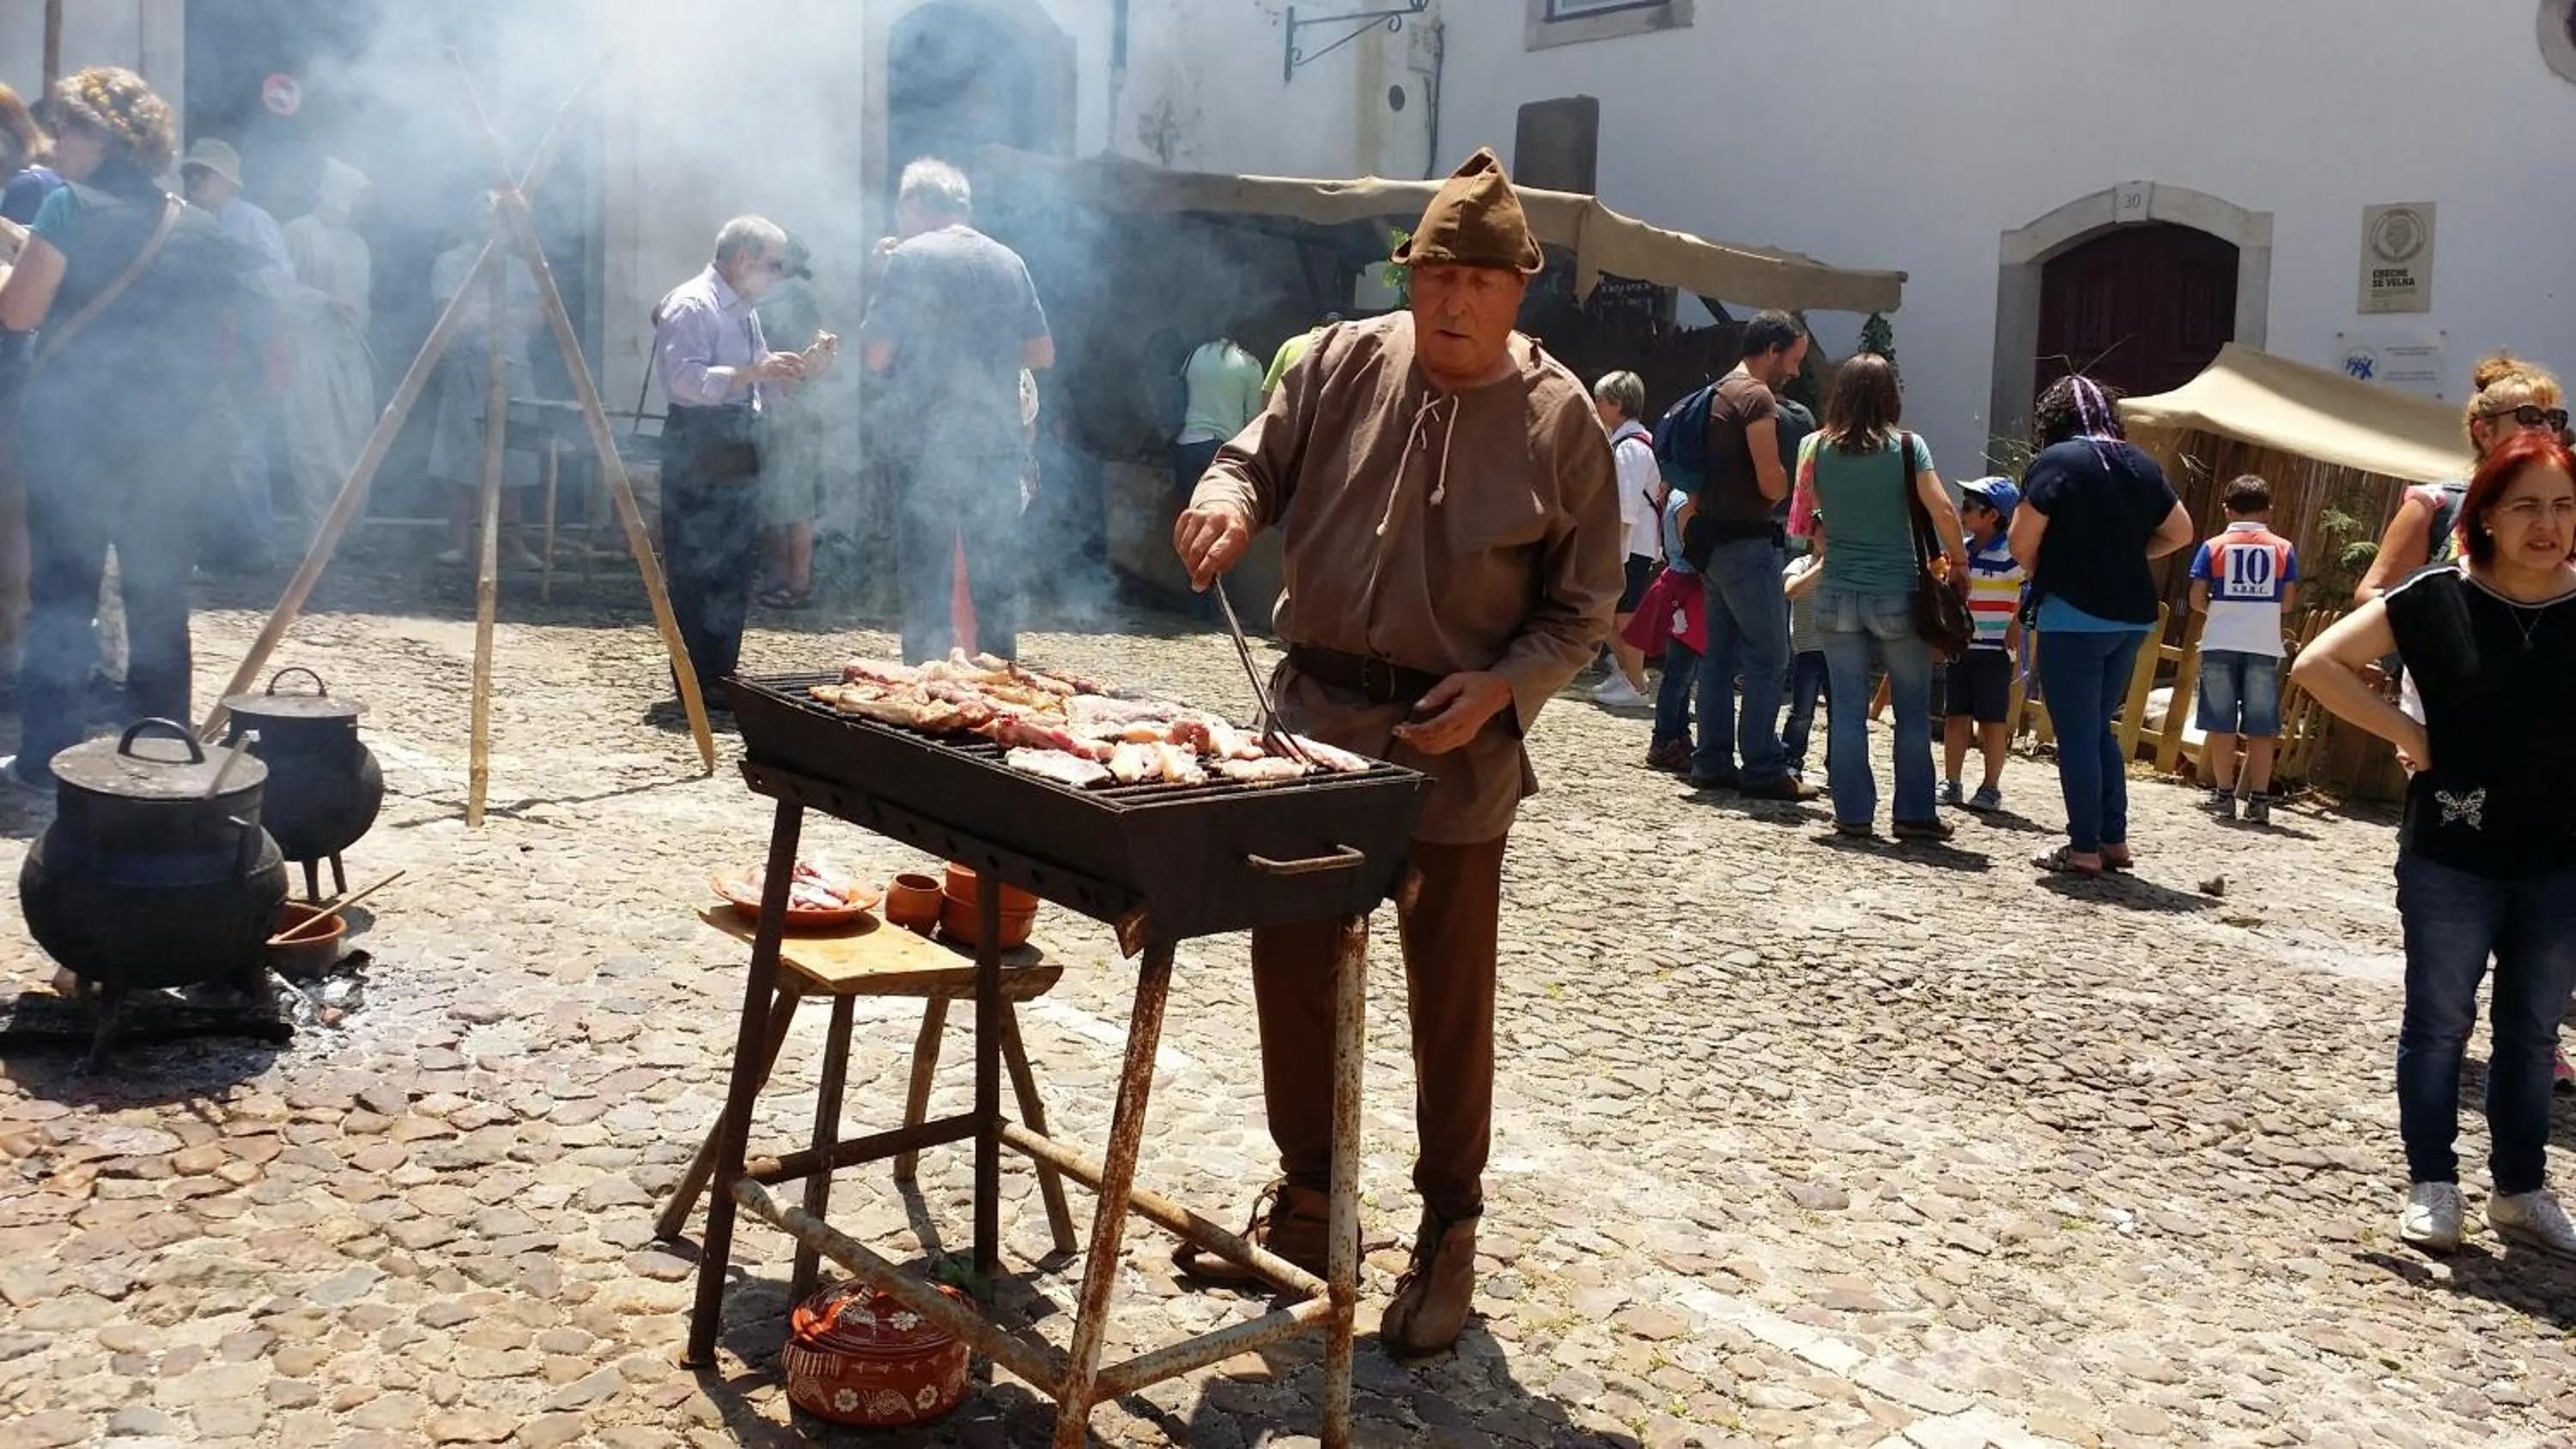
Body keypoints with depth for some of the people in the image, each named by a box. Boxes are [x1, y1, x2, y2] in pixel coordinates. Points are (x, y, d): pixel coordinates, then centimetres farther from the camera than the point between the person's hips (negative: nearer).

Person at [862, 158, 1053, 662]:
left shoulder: (910, 257, -4)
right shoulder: (1009, 261, 10)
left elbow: (877, 355, -8)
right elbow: (1042, 353, 12)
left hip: (933, 446, -4)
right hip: (1001, 446, 4)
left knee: (926, 586, 3)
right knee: (998, 585, 11)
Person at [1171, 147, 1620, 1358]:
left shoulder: (1559, 418, -5)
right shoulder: (1342, 363, 2)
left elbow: (1582, 606, -1)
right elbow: (1257, 457, 10)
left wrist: (1502, 689, -16)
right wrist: (1227, 498, -14)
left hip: (1456, 748, -3)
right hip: (1316, 717, 4)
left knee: (1449, 998, 7)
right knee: (1292, 966, 12)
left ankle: (1448, 1236, 24)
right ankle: (1306, 1204, 32)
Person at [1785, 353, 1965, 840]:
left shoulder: (1816, 448, 0)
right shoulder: (1907, 447, -6)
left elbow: (1801, 516, 10)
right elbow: (1943, 512, -12)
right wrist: (1958, 562, 2)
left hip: (1838, 594, 2)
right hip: (1897, 594, -2)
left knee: (1847, 710, 7)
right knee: (1913, 710, 8)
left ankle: (1853, 813, 8)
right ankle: (1913, 813, 10)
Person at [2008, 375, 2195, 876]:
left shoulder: (2056, 462, -9)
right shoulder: (2141, 464, 10)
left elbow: (2021, 542, -13)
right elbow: (2180, 532, 15)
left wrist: (2041, 574, 5)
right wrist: (2127, 554, 15)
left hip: (2073, 614, -6)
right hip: (2133, 616, 7)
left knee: (2076, 735, 1)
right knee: (2099, 729, 18)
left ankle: (2084, 849, 3)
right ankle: (2114, 840, 19)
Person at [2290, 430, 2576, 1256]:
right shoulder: (2439, 599, -9)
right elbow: (2318, 664, -8)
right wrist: (2407, 735, -11)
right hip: (2451, 855, -2)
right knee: (2439, 1022, 7)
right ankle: (2431, 1186, 19)